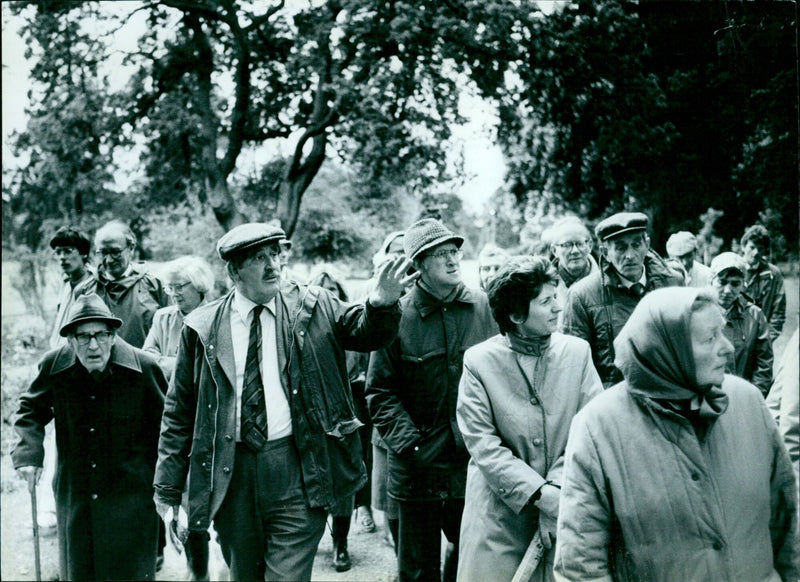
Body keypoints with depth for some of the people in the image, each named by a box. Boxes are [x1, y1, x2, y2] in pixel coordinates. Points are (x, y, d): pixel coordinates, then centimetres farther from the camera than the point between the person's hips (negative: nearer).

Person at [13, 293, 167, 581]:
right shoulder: (54, 366, -8)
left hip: (130, 495, -2)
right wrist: (28, 452, -5)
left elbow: (166, 424, -2)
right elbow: (31, 409, 11)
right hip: (74, 497, 3)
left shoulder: (143, 367, -14)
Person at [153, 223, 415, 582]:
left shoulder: (311, 306, 2)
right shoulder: (202, 327, 1)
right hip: (231, 476, 2)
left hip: (297, 471, -1)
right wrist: (168, 489, 4)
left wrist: (381, 303, -26)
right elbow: (179, 411, 5)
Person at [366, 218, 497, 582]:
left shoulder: (483, 307, 2)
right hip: (418, 466, -2)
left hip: (475, 459, 3)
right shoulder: (397, 315, -7)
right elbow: (380, 391, -4)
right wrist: (409, 444, -13)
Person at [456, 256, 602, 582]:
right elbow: (483, 445, -11)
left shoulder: (578, 352, 1)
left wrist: (557, 489, -15)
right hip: (499, 511, -2)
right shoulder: (479, 360, -6)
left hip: (564, 507, 2)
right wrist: (540, 494, -18)